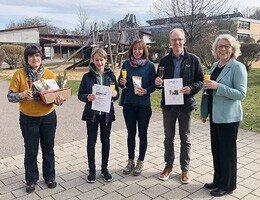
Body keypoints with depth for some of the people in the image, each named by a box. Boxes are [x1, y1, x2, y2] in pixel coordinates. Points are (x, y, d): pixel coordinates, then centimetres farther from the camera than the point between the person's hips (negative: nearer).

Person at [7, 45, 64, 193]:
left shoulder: (50, 74, -4)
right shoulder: (19, 74, -7)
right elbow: (10, 96, -7)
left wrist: (59, 100, -22)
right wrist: (22, 95, -27)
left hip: (48, 117, 1)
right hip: (28, 118, -1)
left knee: (48, 149, 14)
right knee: (31, 151, 11)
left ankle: (49, 177, 32)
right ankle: (31, 180, 29)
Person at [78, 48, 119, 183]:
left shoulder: (111, 75, 1)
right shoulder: (87, 76, -3)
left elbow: (117, 94, 5)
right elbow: (80, 94, -2)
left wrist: (115, 94, -18)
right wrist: (87, 97, -23)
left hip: (107, 113, 1)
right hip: (92, 113, -1)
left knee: (105, 141, 10)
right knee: (91, 141, 7)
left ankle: (104, 169, 26)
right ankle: (92, 170, 22)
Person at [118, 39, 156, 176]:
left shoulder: (150, 65, -4)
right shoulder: (126, 64, 3)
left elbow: (153, 85, -1)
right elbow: (120, 81, 9)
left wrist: (146, 91, -20)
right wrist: (121, 82, -13)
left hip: (144, 104, -2)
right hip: (128, 104, 2)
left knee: (142, 134, 8)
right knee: (131, 133, 13)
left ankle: (140, 162, 24)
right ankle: (130, 161, 28)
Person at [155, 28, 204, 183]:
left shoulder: (193, 60, -4)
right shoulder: (164, 60, 4)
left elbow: (201, 80, -1)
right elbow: (159, 81, 11)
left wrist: (191, 88, -20)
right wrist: (158, 82, -12)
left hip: (186, 104, -2)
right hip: (168, 104, 2)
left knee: (185, 138, 10)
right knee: (168, 137, 13)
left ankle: (185, 168, 26)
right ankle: (169, 165, 30)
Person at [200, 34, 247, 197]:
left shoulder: (238, 67, -12)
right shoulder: (215, 65, 9)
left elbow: (241, 94, -18)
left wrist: (218, 87, -26)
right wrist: (204, 112, 16)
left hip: (228, 116, -7)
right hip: (215, 115, 7)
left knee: (227, 151, 5)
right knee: (216, 149, 15)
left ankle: (227, 185, 22)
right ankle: (218, 180, 31)